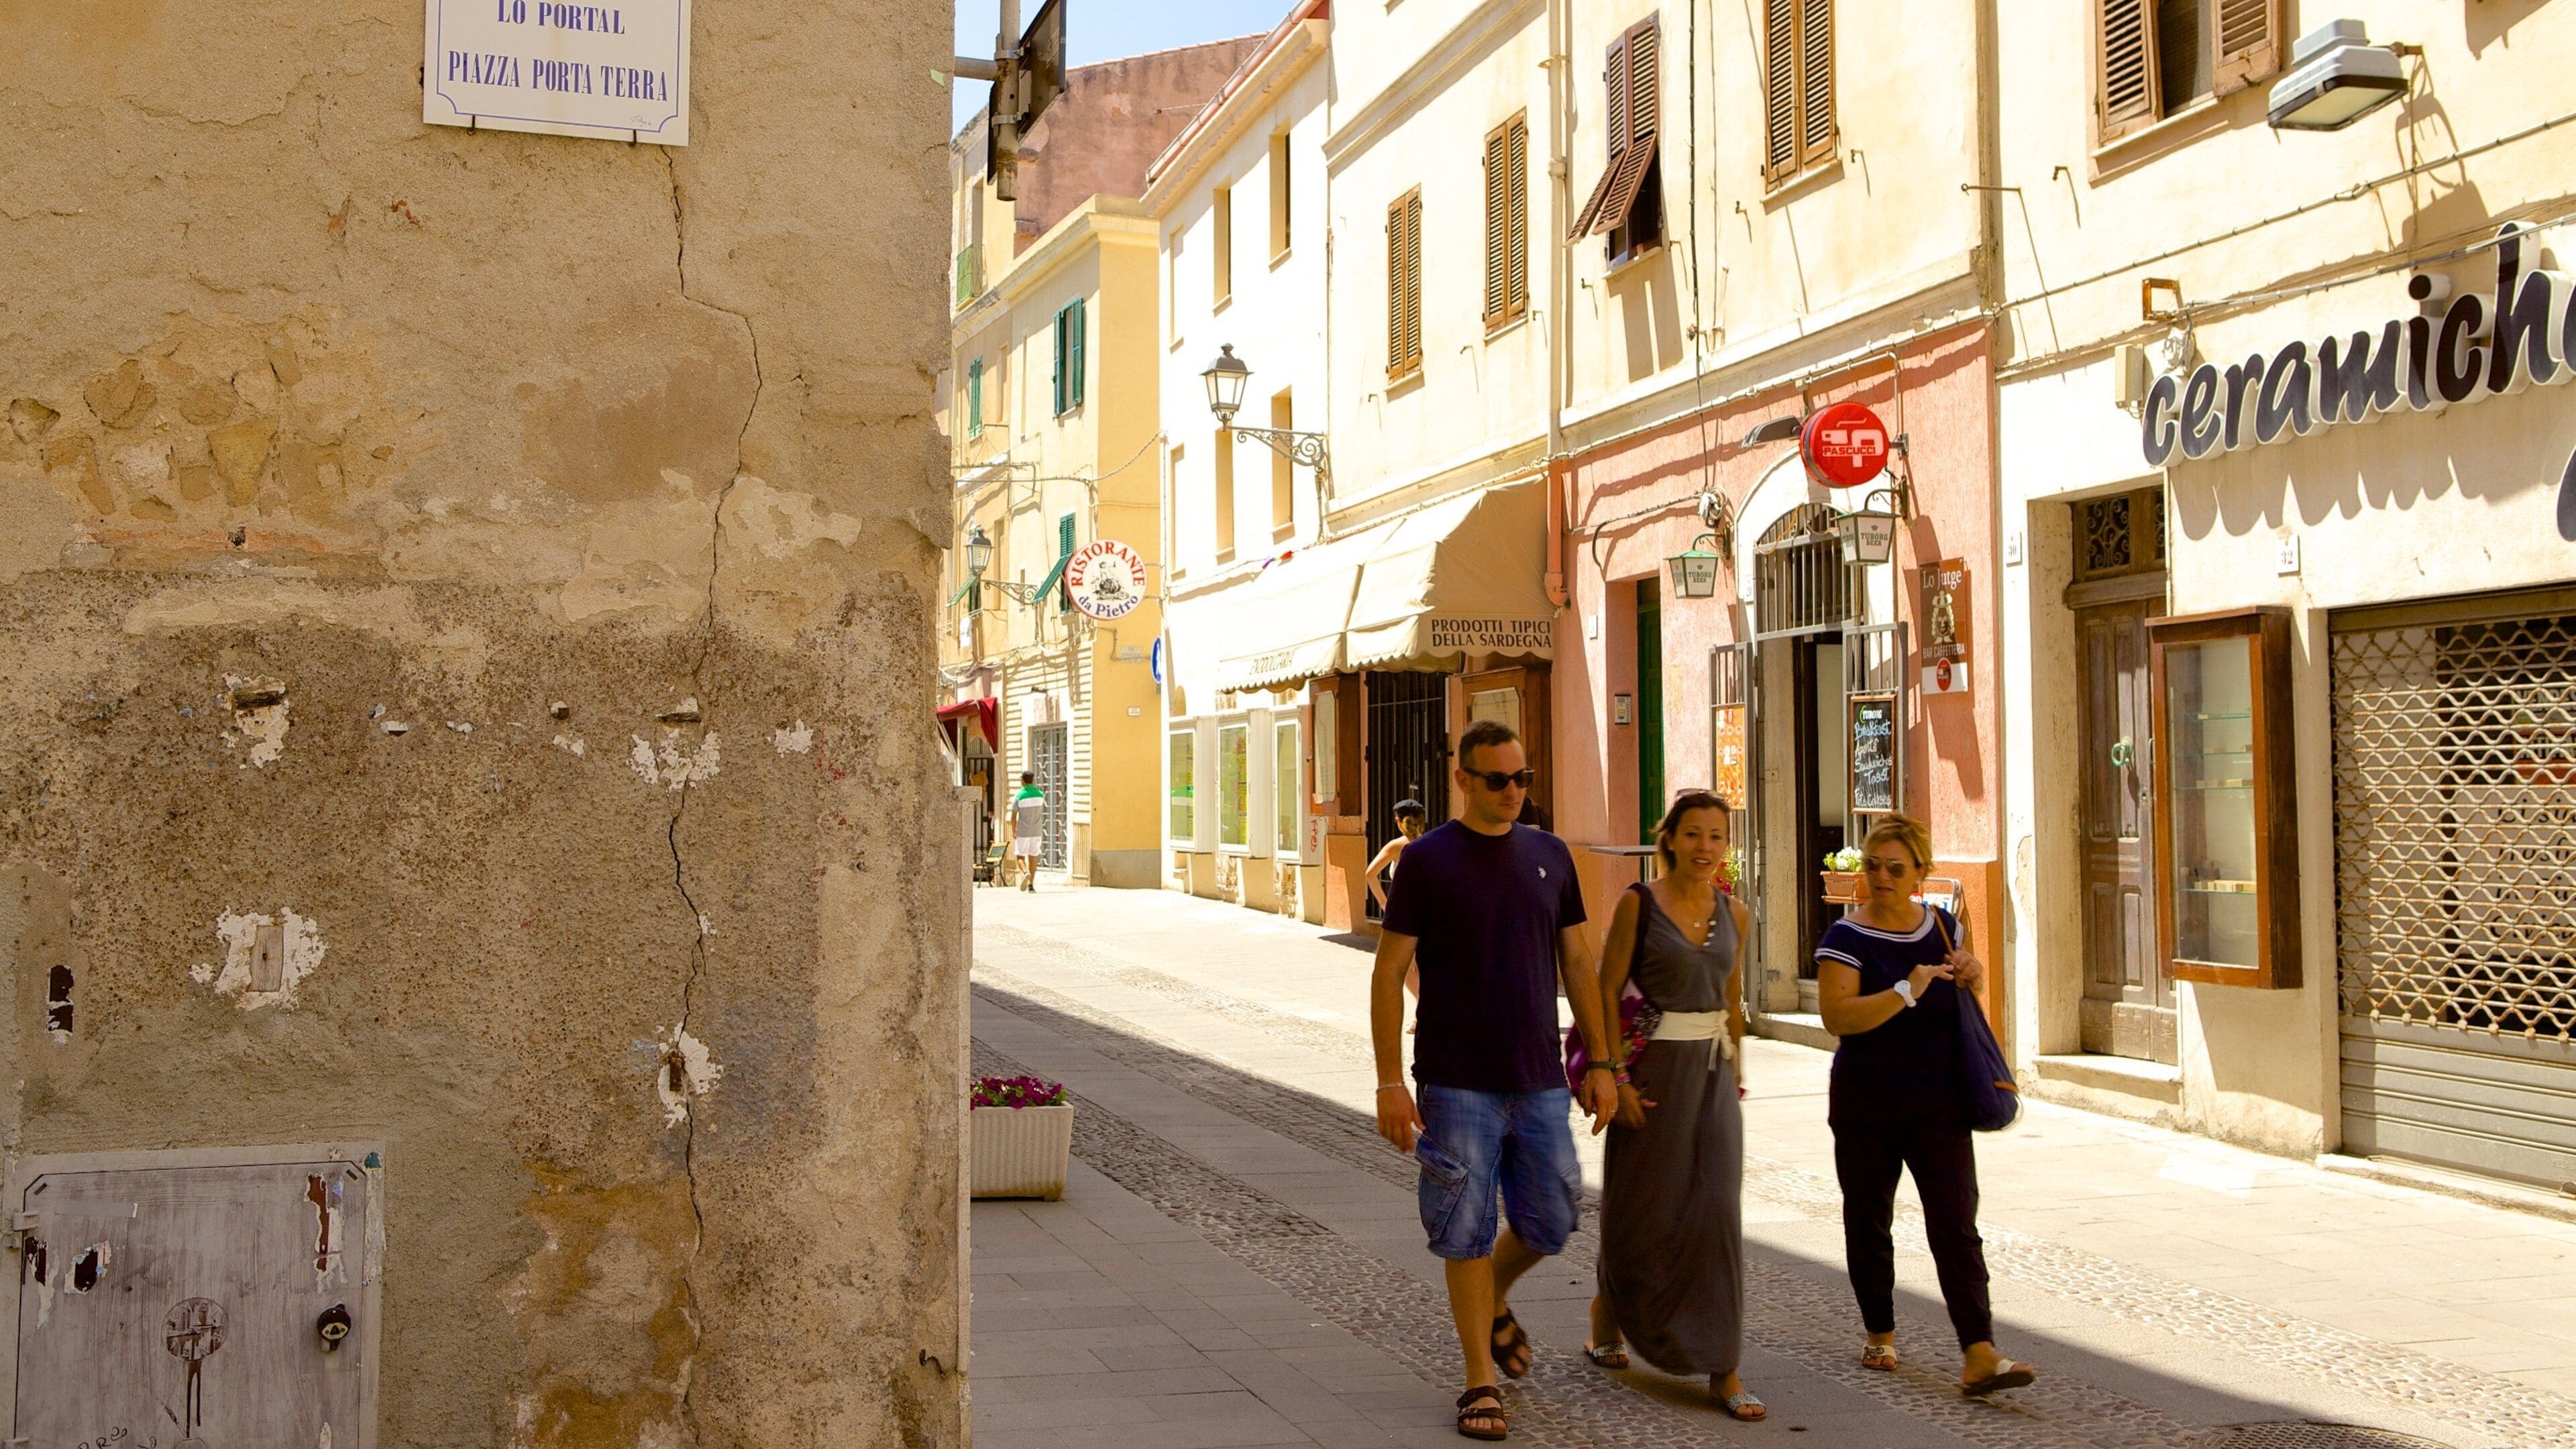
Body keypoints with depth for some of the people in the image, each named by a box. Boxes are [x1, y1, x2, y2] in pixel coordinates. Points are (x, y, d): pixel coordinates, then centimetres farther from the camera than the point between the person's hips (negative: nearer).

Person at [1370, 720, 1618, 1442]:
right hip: (1458, 1085, -4)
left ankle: (1493, 1306, 38)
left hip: (1540, 1082, 4)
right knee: (1467, 1232, 1)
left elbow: (1577, 964, 14)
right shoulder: (1428, 859, -5)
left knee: (1550, 1220, 8)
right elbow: (1388, 974, -5)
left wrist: (1600, 1061, 10)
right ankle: (1481, 1380, 14)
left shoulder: (1550, 856, 8)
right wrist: (1390, 1083, -10)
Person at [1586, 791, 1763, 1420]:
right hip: (1654, 1067, -3)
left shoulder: (1735, 913, 6)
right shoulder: (1639, 904, -7)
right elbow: (1606, 994, -8)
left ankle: (1722, 1368, 1)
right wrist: (1616, 1077, -14)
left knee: (1718, 1212, -3)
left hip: (1713, 1070, 4)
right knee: (1644, 1209, 8)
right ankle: (1608, 1307, 36)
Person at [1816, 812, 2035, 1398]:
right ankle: (1880, 1334, 29)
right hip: (1867, 1107, -2)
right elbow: (1838, 1016, -22)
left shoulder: (1941, 925, 5)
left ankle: (1979, 1356, -11)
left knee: (1956, 1224, -6)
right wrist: (1907, 991, -30)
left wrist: (1971, 974, -1)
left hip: (1939, 1104, 2)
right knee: (1868, 1221, 11)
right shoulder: (1848, 938, -9)